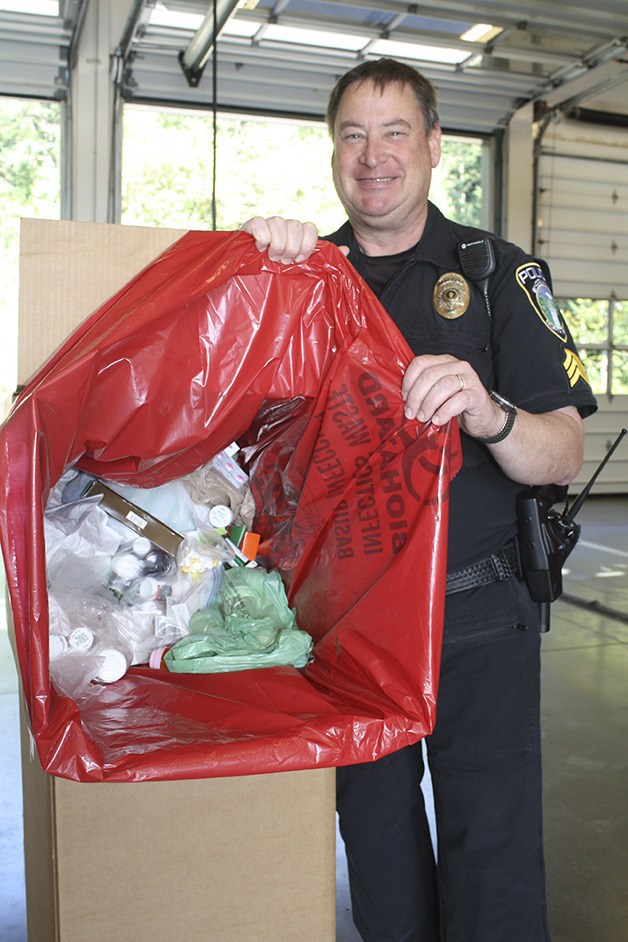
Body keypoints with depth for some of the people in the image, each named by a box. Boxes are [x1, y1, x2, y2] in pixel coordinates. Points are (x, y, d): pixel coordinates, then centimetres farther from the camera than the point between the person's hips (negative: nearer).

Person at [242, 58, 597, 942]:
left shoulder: (498, 271, 0)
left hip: (479, 617, -2)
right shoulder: (308, 275, 8)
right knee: (378, 862, 15)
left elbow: (562, 456, -6)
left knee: (493, 862, 4)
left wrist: (489, 413, -29)